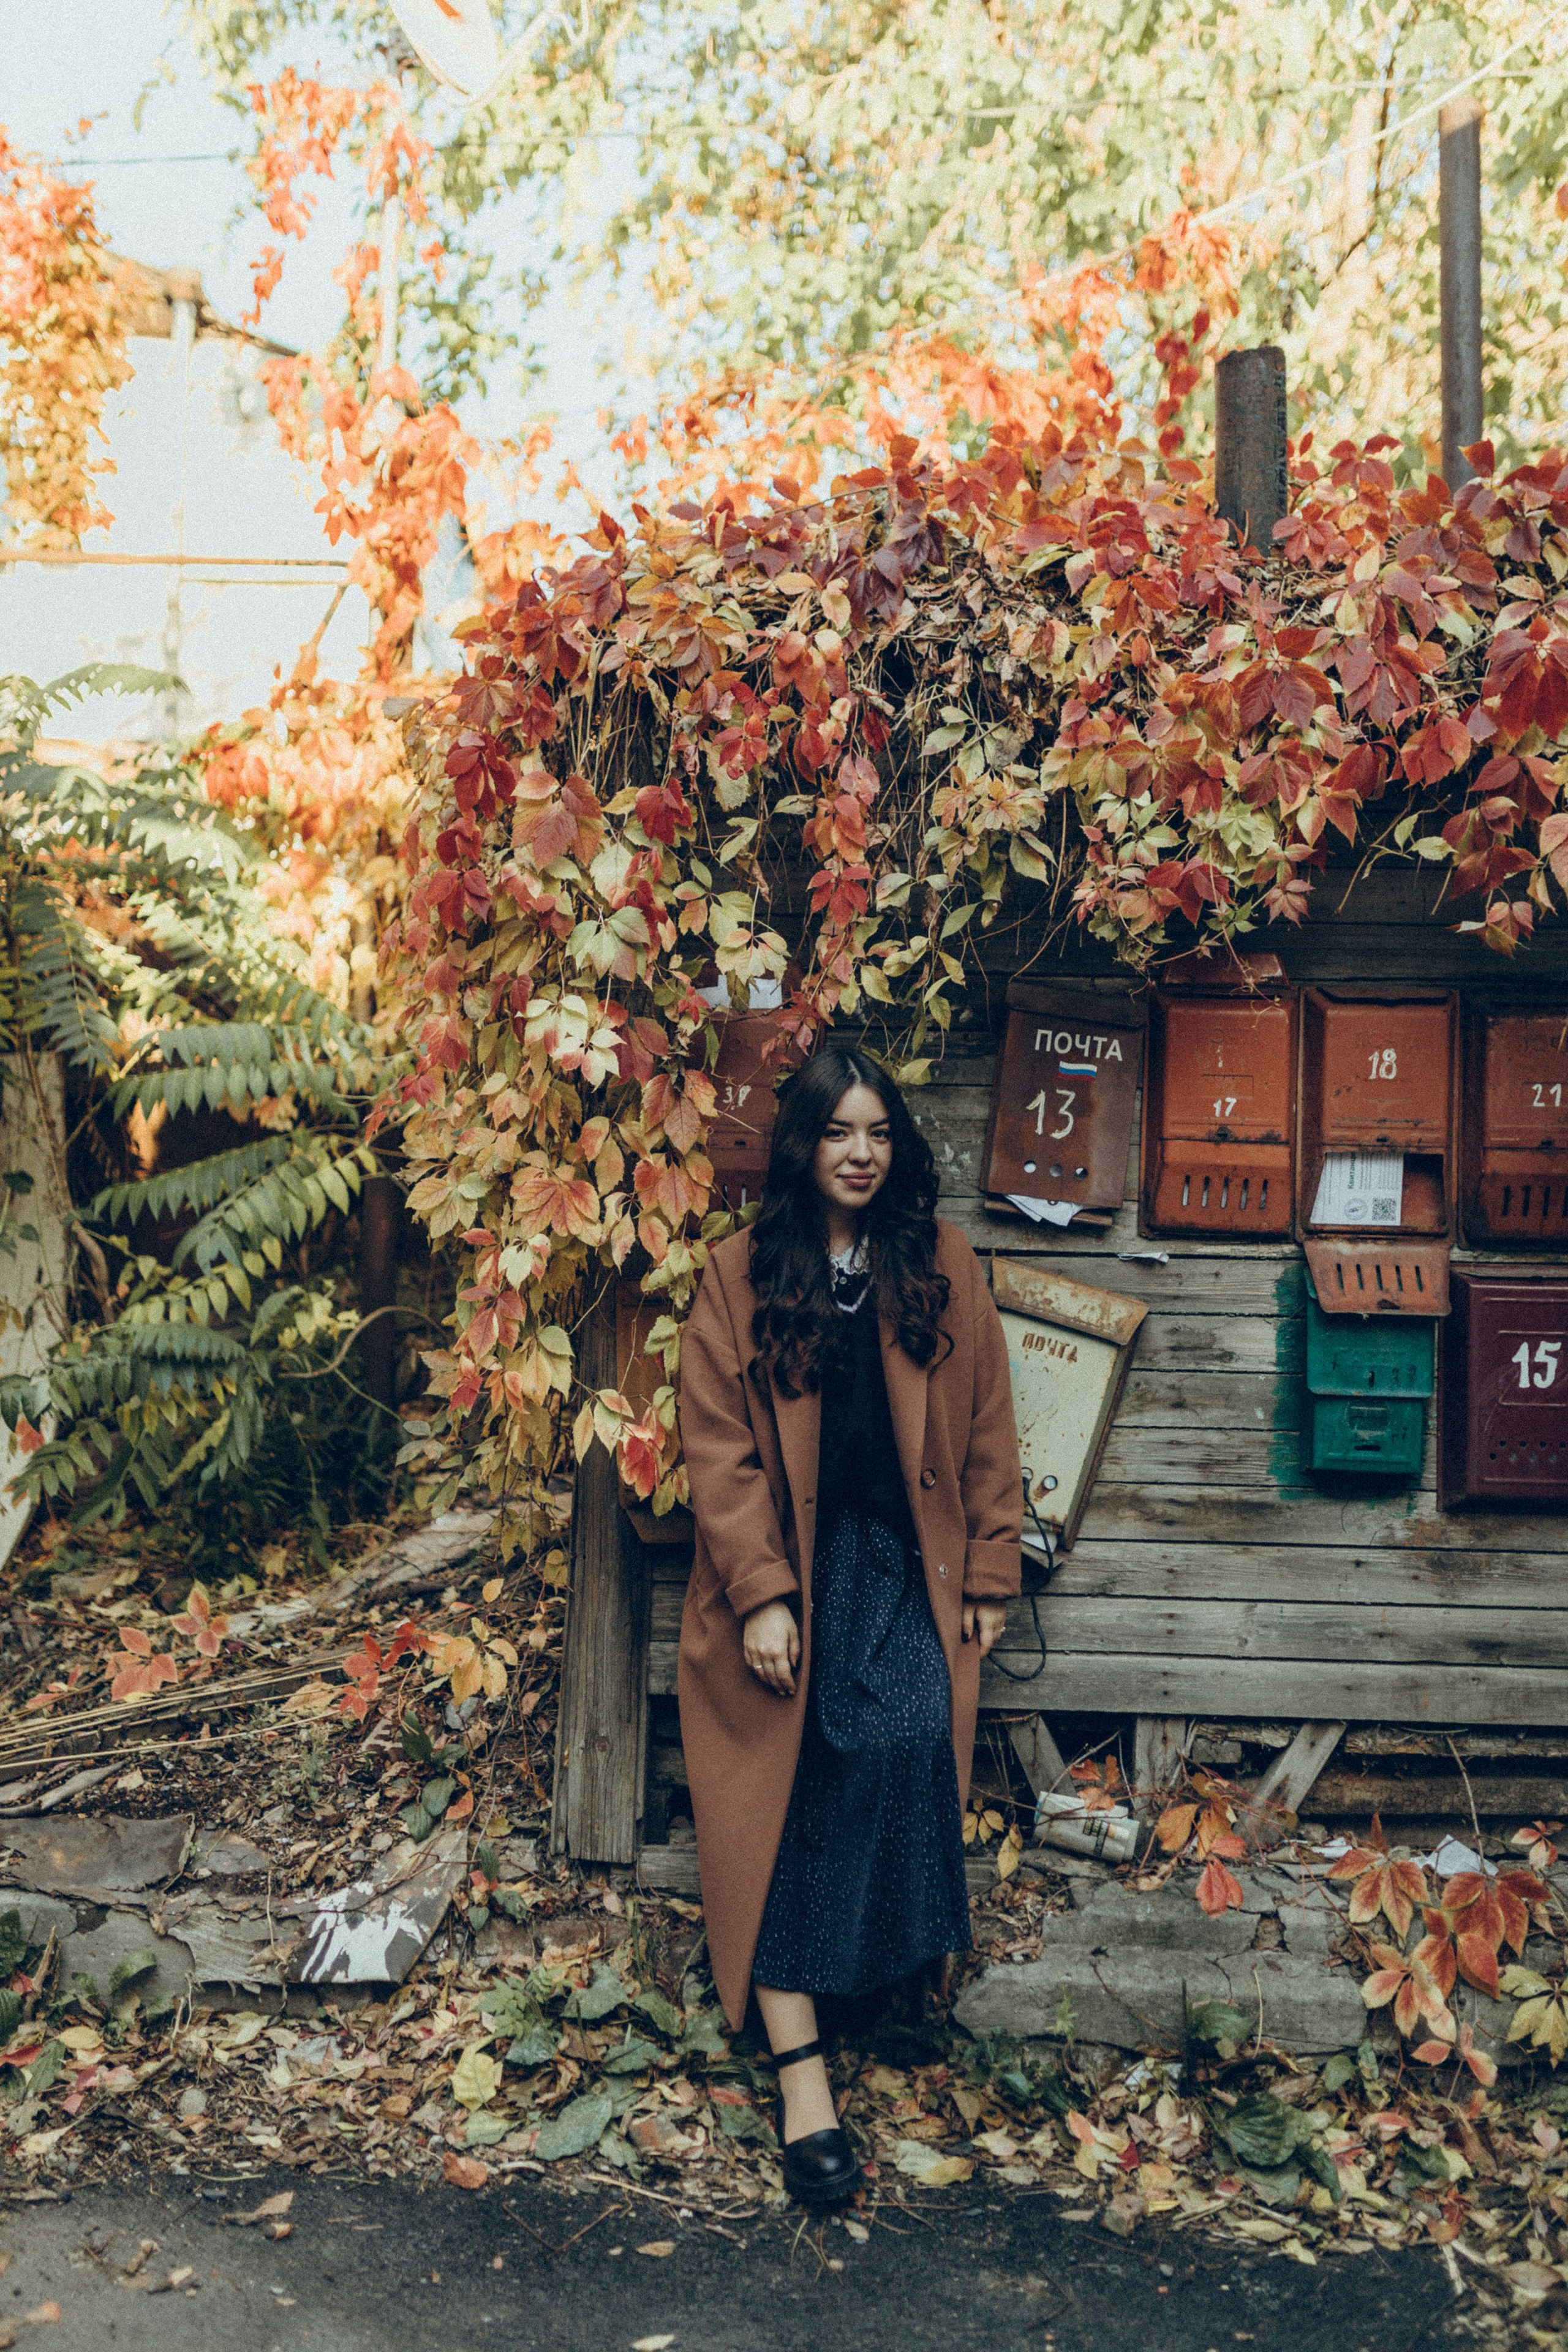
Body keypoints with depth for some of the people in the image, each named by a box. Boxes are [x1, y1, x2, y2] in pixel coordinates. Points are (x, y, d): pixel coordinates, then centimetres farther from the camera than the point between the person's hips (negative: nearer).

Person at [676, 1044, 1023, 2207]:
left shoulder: (943, 1265, 4)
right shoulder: (742, 1274, 0)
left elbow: (986, 1434, 8)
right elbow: (718, 1447, -2)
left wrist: (990, 1575, 6)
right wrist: (760, 1592, -9)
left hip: (907, 1565, 1)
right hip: (788, 1567, -1)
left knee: (906, 1738, -21)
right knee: (789, 1781, -11)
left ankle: (895, 1958, 1)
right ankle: (801, 2067, -7)